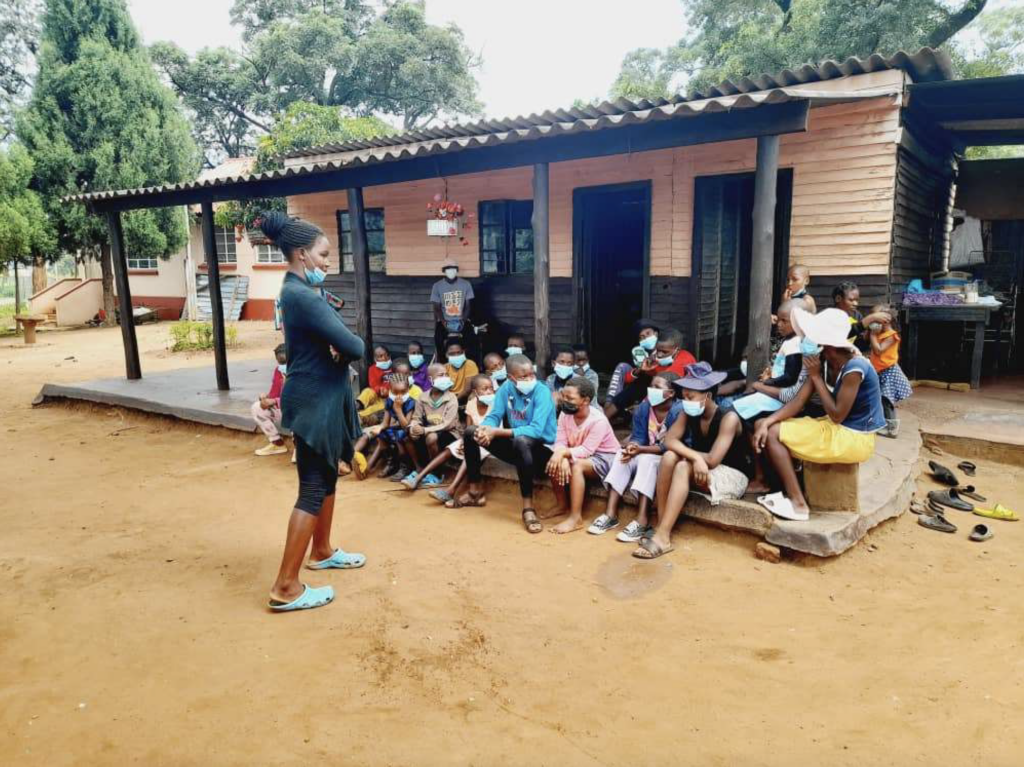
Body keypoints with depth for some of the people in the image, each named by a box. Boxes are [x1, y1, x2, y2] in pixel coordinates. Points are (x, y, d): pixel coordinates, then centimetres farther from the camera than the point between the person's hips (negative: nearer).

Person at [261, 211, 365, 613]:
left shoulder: (299, 291, 12)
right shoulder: (302, 296, -22)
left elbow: (329, 340, 11)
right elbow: (353, 346, -26)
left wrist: (339, 350, -11)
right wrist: (347, 350, -3)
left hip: (322, 397, 11)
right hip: (315, 401, -11)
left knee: (326, 478, 22)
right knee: (313, 489, -5)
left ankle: (322, 551, 40)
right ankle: (285, 588, 2)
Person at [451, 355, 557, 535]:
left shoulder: (542, 392, -21)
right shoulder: (506, 387, -3)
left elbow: (536, 430, -31)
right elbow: (494, 416, -3)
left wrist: (496, 432, -34)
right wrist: (485, 428, -29)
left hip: (540, 448, -6)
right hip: (514, 446, 6)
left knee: (521, 441, -40)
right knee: (471, 432, -2)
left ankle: (528, 508, -33)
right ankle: (475, 493, 9)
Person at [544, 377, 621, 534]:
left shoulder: (598, 420, -26)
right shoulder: (565, 414, -8)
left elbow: (586, 450, -29)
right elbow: (560, 442, -13)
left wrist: (564, 453, -41)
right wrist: (562, 457, -34)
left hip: (604, 458, -7)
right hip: (579, 456, 7)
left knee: (576, 465, -33)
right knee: (554, 462, -17)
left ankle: (576, 518, -29)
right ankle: (563, 506, 2)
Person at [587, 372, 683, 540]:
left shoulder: (679, 411, -19)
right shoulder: (644, 407, -1)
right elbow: (637, 437, -4)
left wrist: (640, 449, -32)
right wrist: (631, 447, -29)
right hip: (646, 453, 6)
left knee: (647, 460, -33)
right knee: (622, 455, -17)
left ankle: (642, 522, -36)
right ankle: (610, 514, -21)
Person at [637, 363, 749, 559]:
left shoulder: (728, 418, -19)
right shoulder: (688, 414, -1)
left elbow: (712, 460, -26)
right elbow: (669, 440, -15)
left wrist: (685, 452, -10)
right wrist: (695, 457, -32)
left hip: (732, 476, -6)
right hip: (699, 471, 6)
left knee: (683, 467, -31)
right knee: (669, 457, -24)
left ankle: (663, 537, -36)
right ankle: (661, 527, -25)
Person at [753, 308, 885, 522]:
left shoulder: (854, 367, -26)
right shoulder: (824, 359, -2)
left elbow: (837, 415, -22)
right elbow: (798, 402, -4)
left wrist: (816, 377, -19)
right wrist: (766, 422, -18)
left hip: (853, 439, -8)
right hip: (836, 429, 8)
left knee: (774, 434, -12)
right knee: (767, 427, 2)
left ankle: (798, 503, -7)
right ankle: (790, 491, 7)